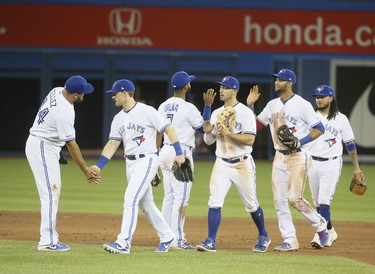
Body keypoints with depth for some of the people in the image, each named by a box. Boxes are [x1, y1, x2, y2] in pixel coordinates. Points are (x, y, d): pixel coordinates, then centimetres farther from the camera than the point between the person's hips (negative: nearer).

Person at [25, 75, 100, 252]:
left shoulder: (57, 91, 0)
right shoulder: (64, 112, -27)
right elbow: (71, 144, -23)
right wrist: (86, 170, -17)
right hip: (43, 149, -10)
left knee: (54, 191, 13)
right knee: (50, 194, -11)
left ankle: (50, 237, 14)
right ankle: (47, 242, -13)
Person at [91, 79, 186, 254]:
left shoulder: (147, 112, -11)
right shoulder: (119, 118, 10)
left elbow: (168, 129, -9)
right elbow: (112, 144, 8)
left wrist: (179, 153, -15)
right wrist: (98, 166, -2)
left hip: (146, 161, -8)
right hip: (130, 164, 8)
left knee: (130, 199, -17)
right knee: (145, 204, 14)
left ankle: (124, 243, -20)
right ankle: (166, 237, 29)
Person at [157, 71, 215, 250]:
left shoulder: (163, 106, 10)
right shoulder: (187, 108, -12)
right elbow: (204, 128, -3)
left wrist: (156, 155, 18)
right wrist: (208, 106, 1)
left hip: (165, 152, 8)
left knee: (168, 197, 12)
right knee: (181, 197, -7)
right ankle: (178, 239, -10)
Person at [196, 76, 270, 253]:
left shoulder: (245, 112, -9)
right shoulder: (216, 113, 10)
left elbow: (249, 139, -18)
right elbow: (209, 141, 14)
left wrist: (228, 133, -24)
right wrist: (208, 132, -8)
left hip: (242, 164, -4)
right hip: (221, 164, 4)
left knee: (251, 204, 8)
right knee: (214, 202, -10)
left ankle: (263, 237, 28)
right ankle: (211, 241, -12)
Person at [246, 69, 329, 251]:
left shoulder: (302, 105, -8)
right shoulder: (272, 105, 11)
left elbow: (319, 129, -9)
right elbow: (256, 125, 15)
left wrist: (300, 142, -19)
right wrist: (249, 105, 3)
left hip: (298, 156, -7)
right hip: (279, 157, 7)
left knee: (295, 198, -14)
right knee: (279, 201, 1)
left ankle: (319, 225, 10)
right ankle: (290, 241, 6)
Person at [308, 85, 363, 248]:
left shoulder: (341, 119, 2)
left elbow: (350, 144, 7)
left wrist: (356, 168, 7)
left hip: (332, 164, -3)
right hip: (313, 163, 3)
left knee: (324, 201, -13)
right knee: (317, 202, 10)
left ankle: (320, 235, -16)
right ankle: (330, 232, 26)